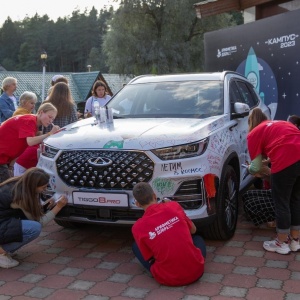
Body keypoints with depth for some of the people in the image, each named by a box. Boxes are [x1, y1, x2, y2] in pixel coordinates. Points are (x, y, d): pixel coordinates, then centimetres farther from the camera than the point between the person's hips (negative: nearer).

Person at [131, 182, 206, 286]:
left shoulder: (138, 227, -9)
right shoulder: (174, 206, -4)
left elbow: (149, 258, 3)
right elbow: (193, 230, 13)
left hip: (169, 279, -2)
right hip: (196, 271, 2)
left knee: (135, 246, 18)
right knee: (198, 238, 33)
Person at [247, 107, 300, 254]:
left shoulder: (254, 133, 14)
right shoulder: (282, 123, 32)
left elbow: (256, 167, 13)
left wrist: (248, 168, 35)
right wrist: (270, 160, 47)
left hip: (285, 162, -7)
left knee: (281, 202, 9)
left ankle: (281, 243, 22)